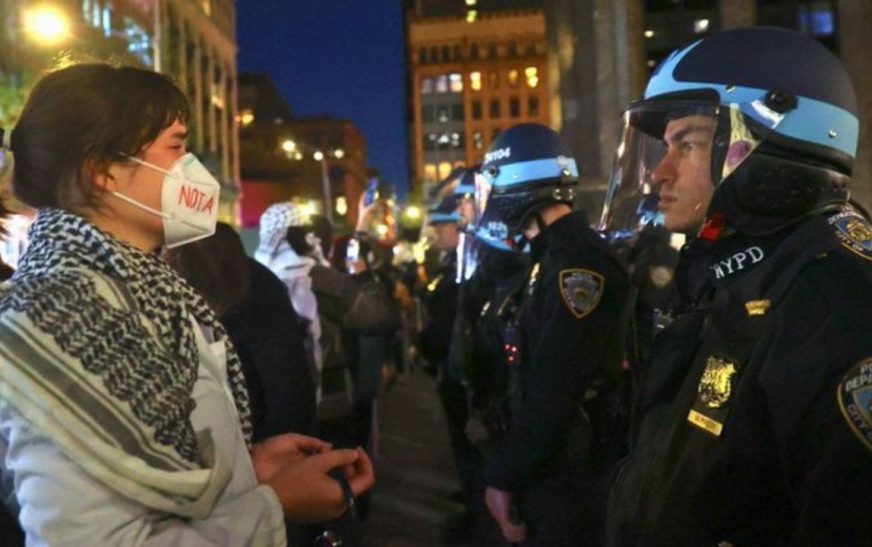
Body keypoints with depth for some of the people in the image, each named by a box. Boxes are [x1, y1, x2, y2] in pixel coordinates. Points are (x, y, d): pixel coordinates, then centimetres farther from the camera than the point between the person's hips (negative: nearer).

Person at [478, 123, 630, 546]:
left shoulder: (575, 262, -22)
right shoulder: (556, 255, 11)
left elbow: (553, 396, -26)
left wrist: (504, 476, -17)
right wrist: (508, 467, 15)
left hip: (565, 480, -9)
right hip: (547, 470, 9)